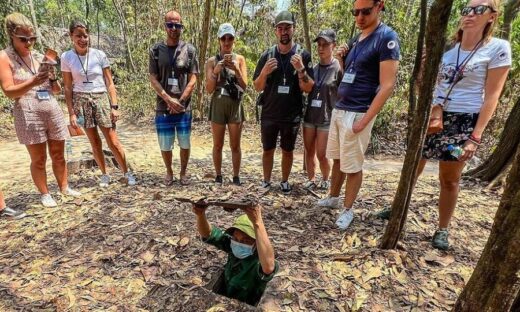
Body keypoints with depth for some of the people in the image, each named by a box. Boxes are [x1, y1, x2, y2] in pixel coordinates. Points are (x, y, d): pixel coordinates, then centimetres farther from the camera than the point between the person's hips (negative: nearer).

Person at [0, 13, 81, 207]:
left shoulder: (39, 56, 10)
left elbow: (57, 90, 13)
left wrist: (53, 78, -8)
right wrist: (33, 82, -25)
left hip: (53, 110, 4)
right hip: (28, 114, -4)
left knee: (58, 154, 11)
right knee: (39, 158, 2)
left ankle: (64, 187, 23)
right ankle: (45, 194, 15)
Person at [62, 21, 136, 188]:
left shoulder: (99, 55, -1)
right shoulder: (66, 57, 0)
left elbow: (109, 83, 1)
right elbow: (68, 87, 2)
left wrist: (114, 106, -5)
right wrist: (71, 112, -3)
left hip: (101, 99, -1)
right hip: (81, 101, 1)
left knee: (113, 141, -2)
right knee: (95, 142, 7)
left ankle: (127, 173, 12)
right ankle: (104, 174, 22)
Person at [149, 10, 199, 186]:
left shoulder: (189, 50, 3)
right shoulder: (156, 50, 4)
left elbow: (193, 79, -2)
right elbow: (153, 79, -1)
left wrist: (180, 101, -10)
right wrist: (169, 100, -13)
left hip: (184, 108, 0)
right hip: (163, 108, 1)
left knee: (185, 144, 8)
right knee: (165, 145, 8)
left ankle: (183, 173, 28)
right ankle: (169, 172, 31)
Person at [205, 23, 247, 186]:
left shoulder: (239, 59, 5)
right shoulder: (212, 61, 3)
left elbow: (244, 86, -2)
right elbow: (209, 89, -2)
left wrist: (236, 69, -16)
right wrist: (215, 71, -16)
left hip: (235, 105, 0)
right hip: (218, 104, 0)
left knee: (235, 146, 4)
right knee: (218, 145, 6)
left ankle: (236, 177, 14)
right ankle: (218, 177, 19)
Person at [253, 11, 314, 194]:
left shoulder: (303, 55, -2)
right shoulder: (267, 55, 1)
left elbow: (308, 89, -6)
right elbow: (257, 87, 3)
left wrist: (301, 70, -22)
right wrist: (264, 72, -17)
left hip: (292, 115, -1)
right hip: (269, 114, 1)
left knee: (287, 151, 12)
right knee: (268, 150, 11)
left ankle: (285, 181, 30)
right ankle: (266, 181, 27)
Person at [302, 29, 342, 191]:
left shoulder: (339, 67, -8)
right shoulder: (313, 68, 8)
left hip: (327, 118, -5)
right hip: (309, 116, 5)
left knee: (321, 154, 1)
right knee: (309, 152, 10)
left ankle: (325, 179, 27)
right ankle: (311, 179, 27)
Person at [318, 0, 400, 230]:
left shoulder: (386, 37, -10)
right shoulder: (356, 40, 14)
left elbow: (387, 85, -16)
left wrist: (364, 120, -19)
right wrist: (341, 60, 3)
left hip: (357, 114, -8)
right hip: (339, 109, 8)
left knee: (353, 166, 2)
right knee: (337, 159, 17)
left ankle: (347, 210, 17)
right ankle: (333, 198, 33)